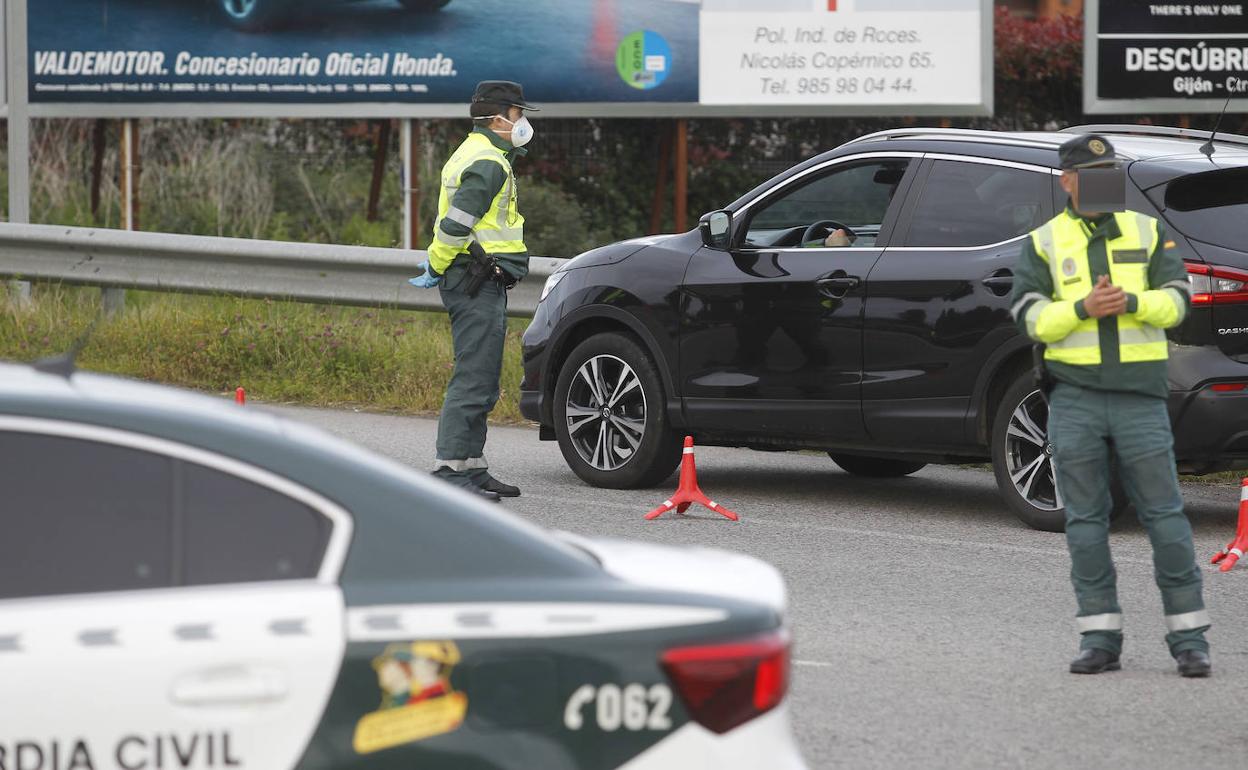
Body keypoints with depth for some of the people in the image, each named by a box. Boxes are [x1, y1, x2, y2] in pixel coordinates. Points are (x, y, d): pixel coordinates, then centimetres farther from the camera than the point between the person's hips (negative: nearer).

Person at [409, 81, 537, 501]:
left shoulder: (479, 155, 20)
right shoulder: (487, 163, -15)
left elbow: (454, 223, 22)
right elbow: (456, 223, -21)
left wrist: (439, 265, 17)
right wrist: (436, 268, -11)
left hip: (483, 282, 11)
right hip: (478, 281, -11)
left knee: (482, 382, 14)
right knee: (473, 379, -12)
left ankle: (472, 466, 19)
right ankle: (449, 468, -14)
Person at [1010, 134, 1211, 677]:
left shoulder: (1147, 232, 11)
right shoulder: (1043, 243, 8)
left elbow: (1176, 299, 2)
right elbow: (1029, 316, -2)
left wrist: (1131, 302, -16)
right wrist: (1084, 309, -17)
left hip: (1139, 394, 0)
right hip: (1075, 399, 0)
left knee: (1164, 515, -3)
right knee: (1085, 521, 2)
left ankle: (1188, 637, 2)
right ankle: (1100, 638, 8)